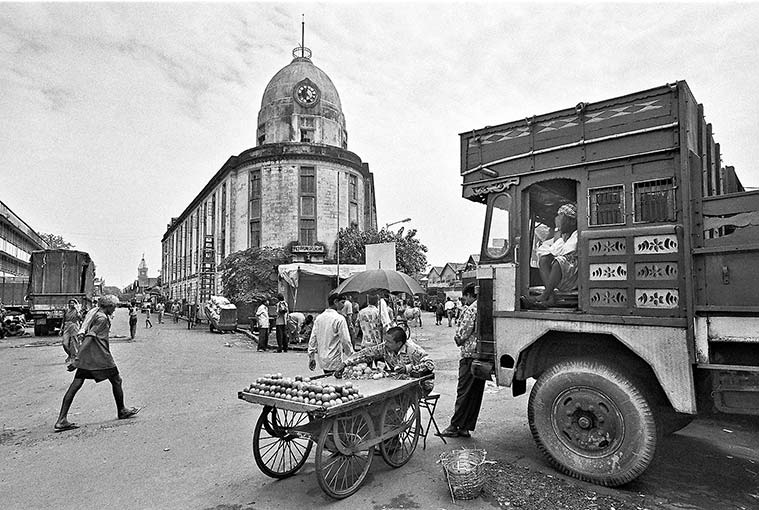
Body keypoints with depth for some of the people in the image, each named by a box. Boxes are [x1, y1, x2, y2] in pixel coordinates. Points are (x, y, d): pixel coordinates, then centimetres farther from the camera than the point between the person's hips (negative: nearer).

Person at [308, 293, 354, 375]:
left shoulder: (319, 318, 6)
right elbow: (346, 341, -13)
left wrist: (311, 358, 15)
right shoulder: (339, 319, -13)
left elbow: (312, 339, 9)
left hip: (323, 362, 7)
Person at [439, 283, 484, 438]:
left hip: (470, 355, -7)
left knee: (463, 392, -1)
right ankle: (466, 427, 17)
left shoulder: (471, 310, -12)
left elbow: (464, 332, -16)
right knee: (476, 393, 10)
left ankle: (455, 426, 7)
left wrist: (457, 339, 5)